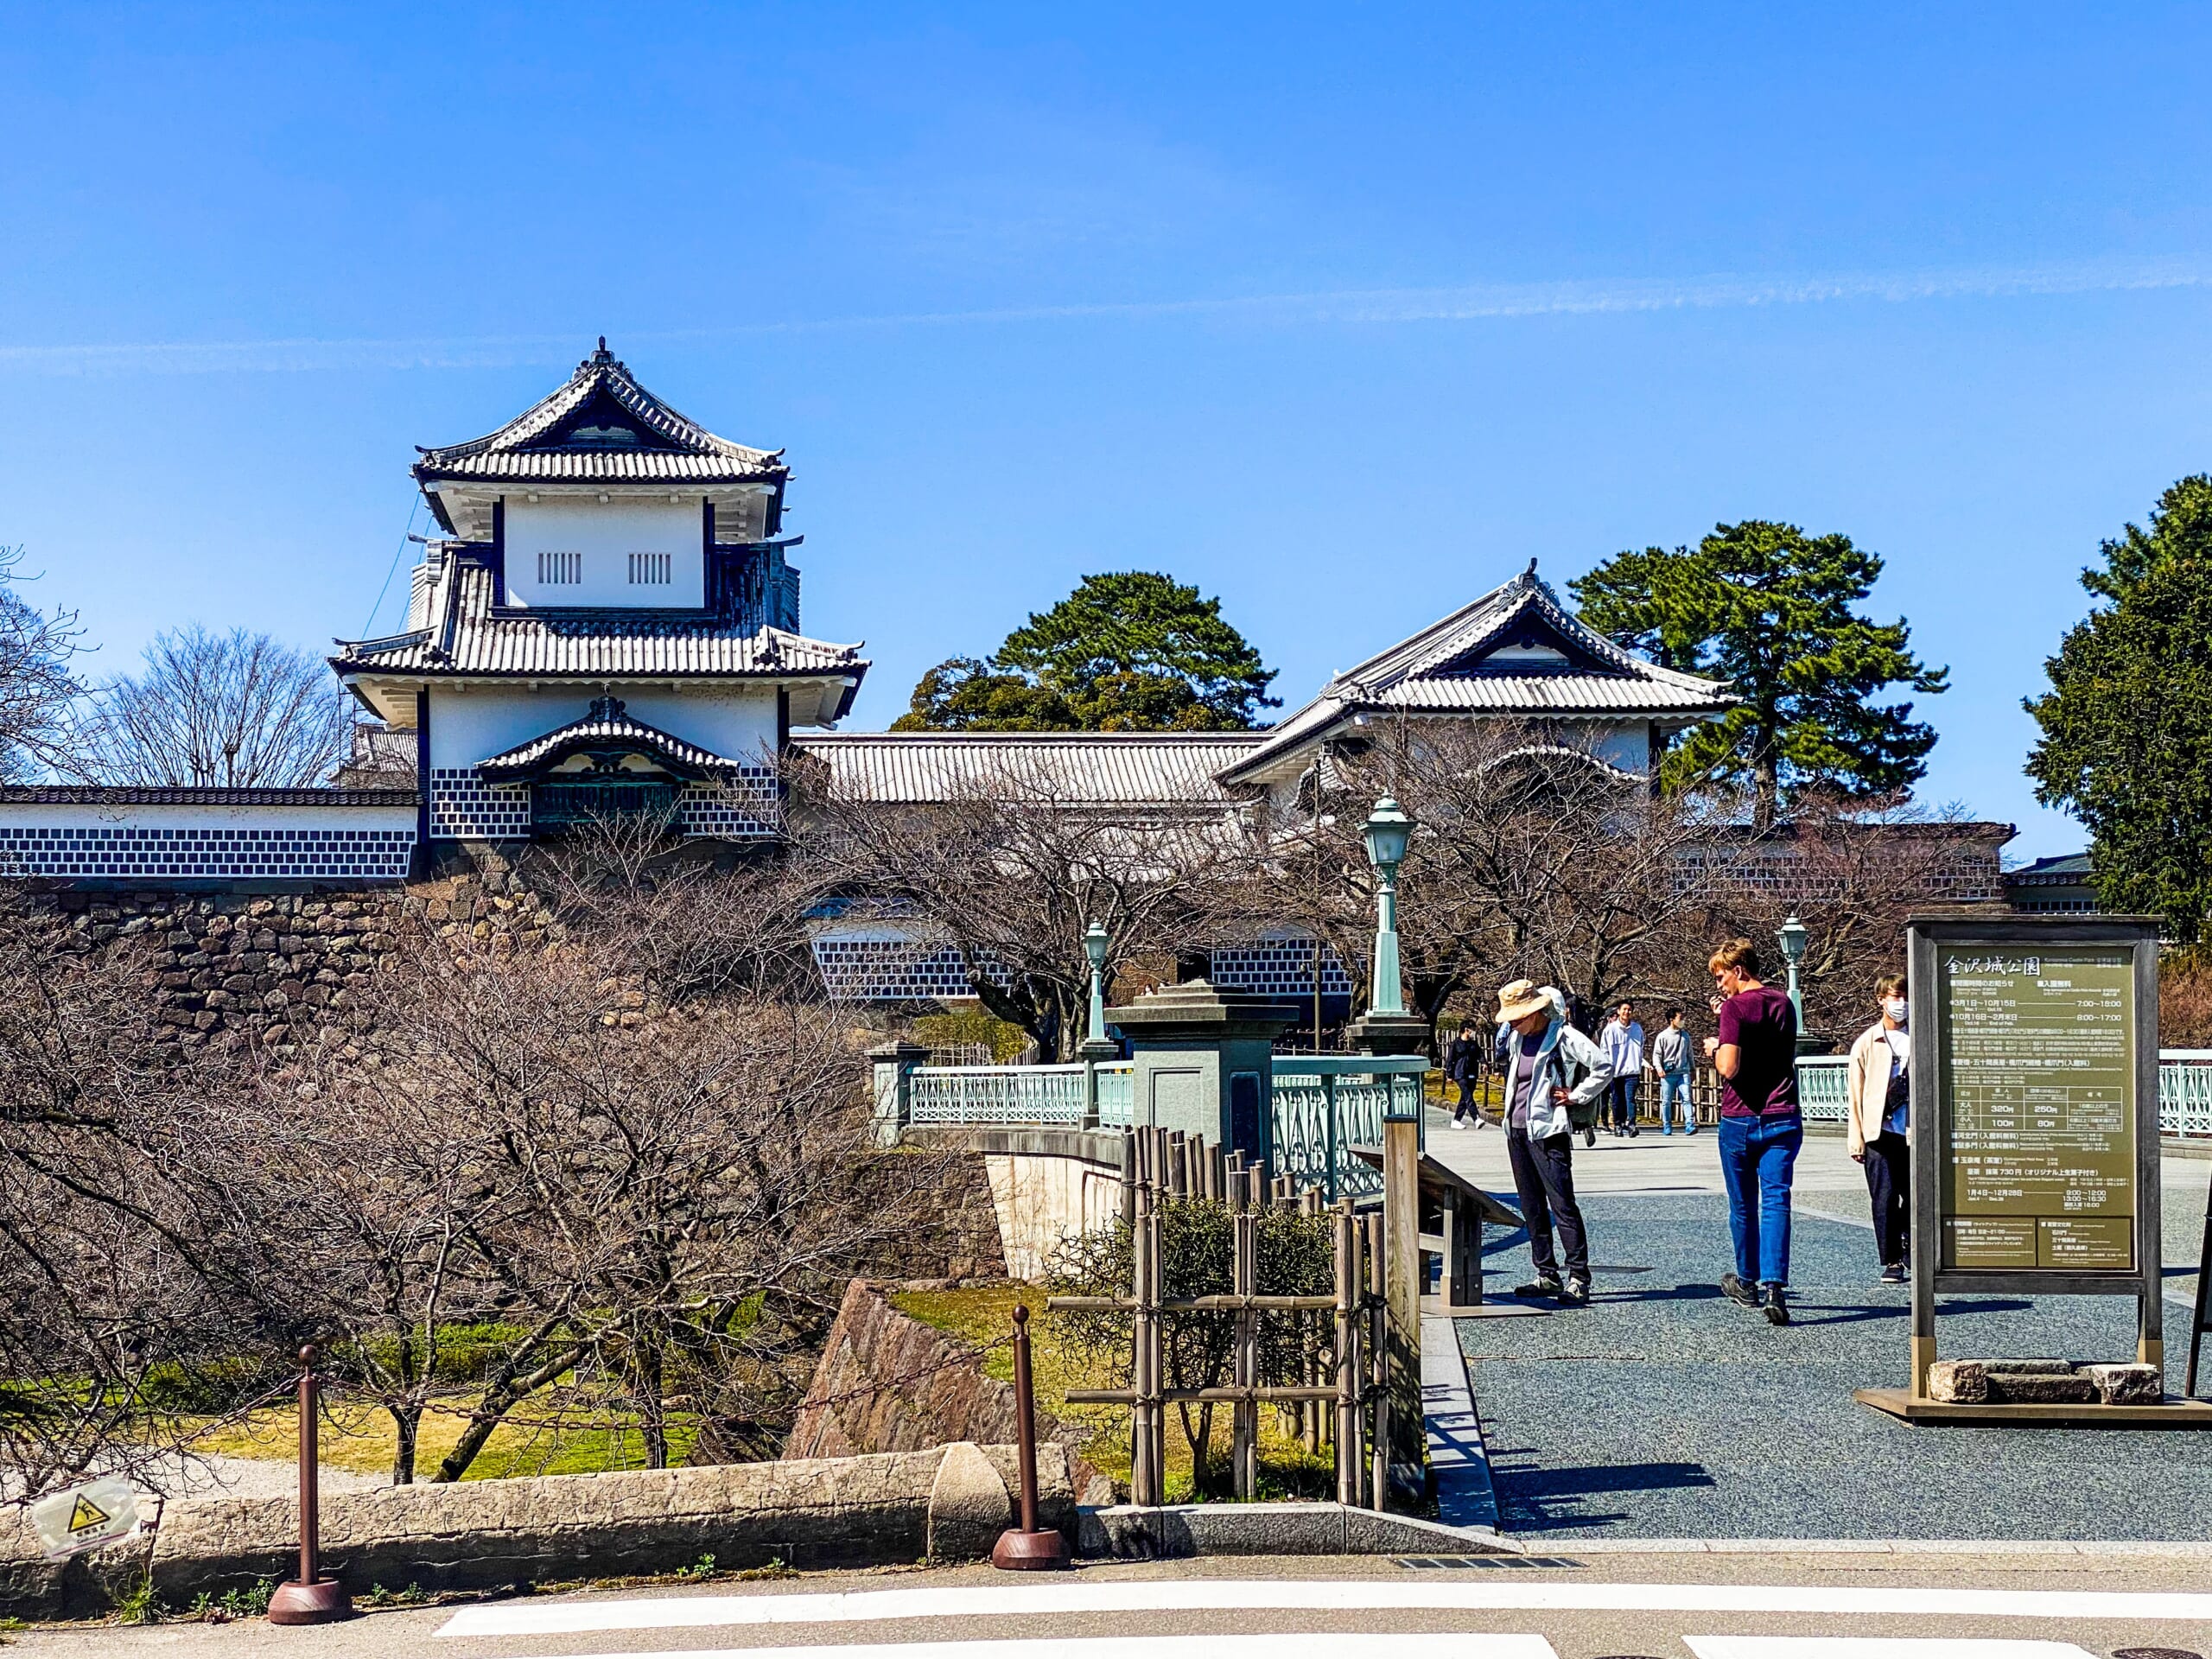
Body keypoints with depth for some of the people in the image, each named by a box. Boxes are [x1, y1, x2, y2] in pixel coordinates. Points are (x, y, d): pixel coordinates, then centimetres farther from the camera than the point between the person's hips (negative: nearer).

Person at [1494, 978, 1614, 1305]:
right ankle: (1547, 1275, 17)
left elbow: (1604, 1066, -16)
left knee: (1562, 1205, -9)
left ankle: (1579, 1279, -8)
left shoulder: (1563, 1036, -10)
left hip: (1548, 1131, -8)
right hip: (1517, 1130, 8)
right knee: (1532, 1208, 10)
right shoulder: (1514, 1037, 13)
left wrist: (1575, 1096, -11)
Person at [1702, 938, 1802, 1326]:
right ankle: (1773, 1288, -21)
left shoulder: (1736, 1008, -10)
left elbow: (1728, 1068, -18)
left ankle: (1748, 1283, 27)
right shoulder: (1783, 1003, 10)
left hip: (1740, 1120, -4)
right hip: (1783, 1119, 4)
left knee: (1743, 1205, 12)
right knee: (1776, 1201, -5)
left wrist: (1715, 1048, 1)